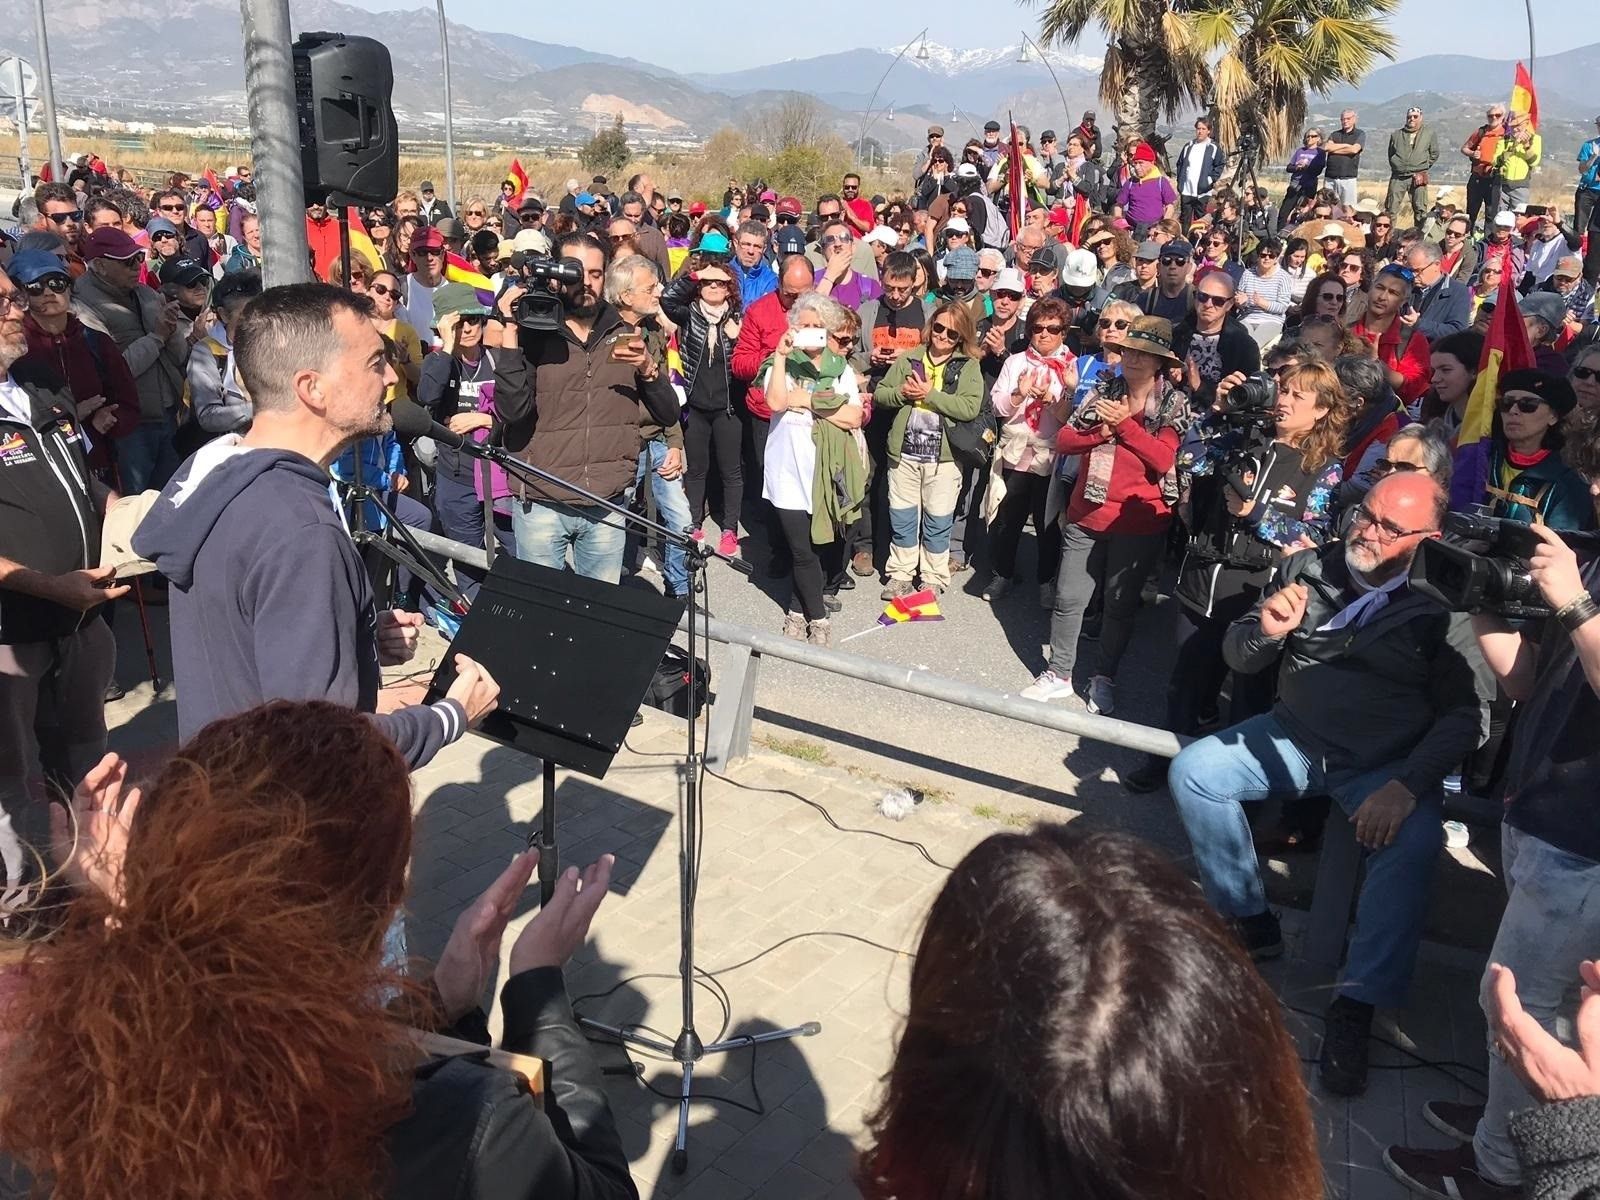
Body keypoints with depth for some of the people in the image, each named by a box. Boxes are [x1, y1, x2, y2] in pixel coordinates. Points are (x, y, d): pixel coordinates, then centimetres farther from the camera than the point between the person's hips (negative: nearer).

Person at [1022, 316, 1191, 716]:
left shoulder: (1175, 404, -5)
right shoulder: (1103, 391, 4)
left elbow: (1163, 459, -18)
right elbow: (1064, 441, -2)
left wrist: (1124, 423, -19)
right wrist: (1104, 430, -18)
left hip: (1138, 522, -2)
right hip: (1086, 515, 3)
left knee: (1120, 604, 11)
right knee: (1068, 598, 7)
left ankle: (1104, 678, 26)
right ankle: (1058, 673, 23)